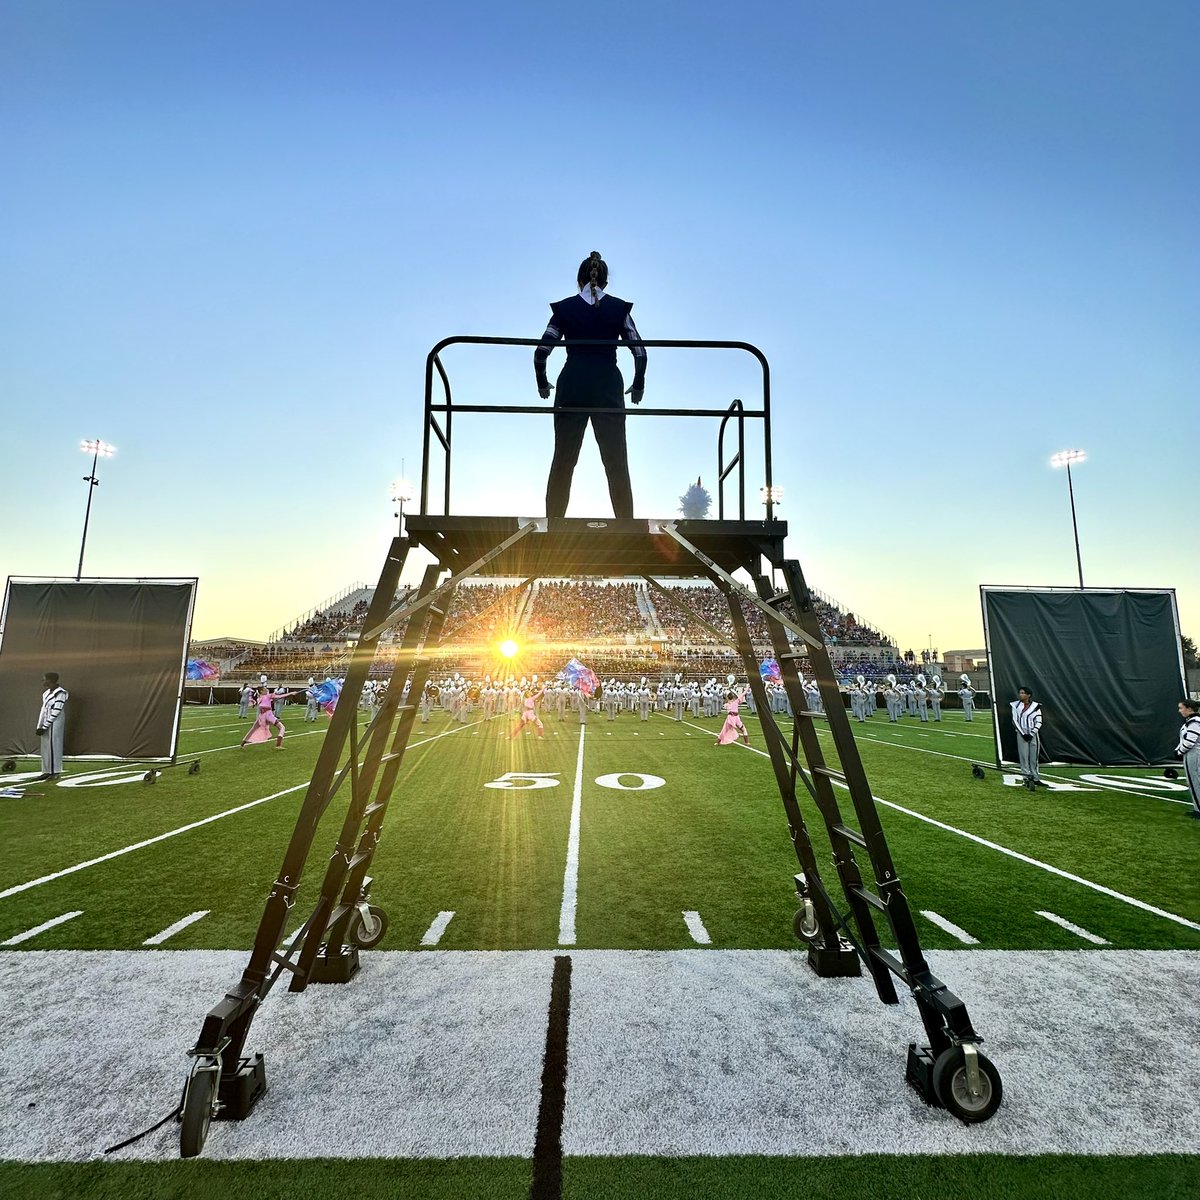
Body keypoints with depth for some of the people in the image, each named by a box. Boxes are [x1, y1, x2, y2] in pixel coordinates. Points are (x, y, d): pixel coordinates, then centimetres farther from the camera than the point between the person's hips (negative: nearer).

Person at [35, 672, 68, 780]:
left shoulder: (60, 693, -15)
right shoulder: (47, 693, 11)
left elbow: (56, 712, -17)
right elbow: (43, 710, 12)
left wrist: (44, 727, -16)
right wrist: (40, 726, 7)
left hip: (55, 724, -8)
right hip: (46, 724, 8)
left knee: (54, 747, -4)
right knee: (45, 747, 10)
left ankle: (56, 773, 3)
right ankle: (47, 771, 17)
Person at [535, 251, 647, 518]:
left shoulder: (564, 308, 6)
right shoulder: (619, 308, 6)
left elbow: (541, 352, -1)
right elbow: (640, 353, 1)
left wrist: (542, 384, 14)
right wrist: (638, 387, 15)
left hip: (571, 388, 1)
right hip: (608, 388, 0)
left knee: (562, 463, 6)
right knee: (617, 464, 2)